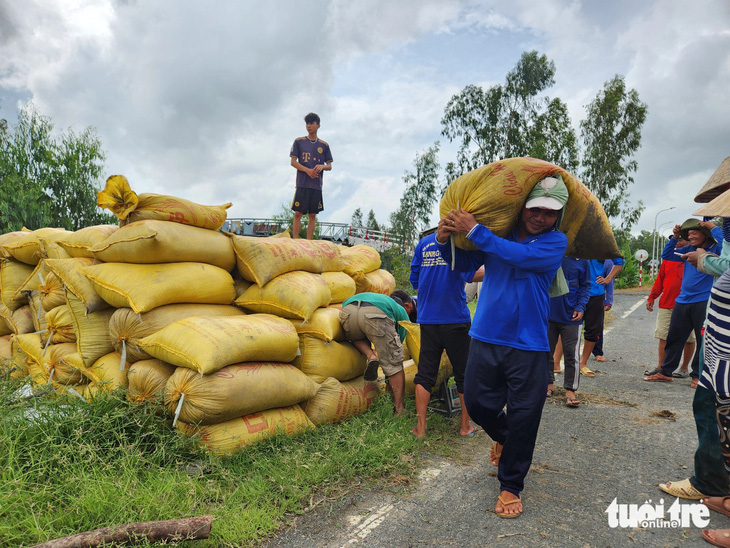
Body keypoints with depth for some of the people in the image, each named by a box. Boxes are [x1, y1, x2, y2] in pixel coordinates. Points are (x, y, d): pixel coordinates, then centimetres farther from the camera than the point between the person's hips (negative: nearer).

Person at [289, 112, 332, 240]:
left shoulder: (324, 145, 13)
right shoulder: (299, 142, 9)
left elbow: (329, 166, 13)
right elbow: (293, 162, 3)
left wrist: (322, 166, -11)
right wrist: (307, 170, -13)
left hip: (317, 185, 2)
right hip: (302, 184, -2)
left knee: (312, 215, 1)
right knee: (298, 213, -6)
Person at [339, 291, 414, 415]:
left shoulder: (382, 298, 48)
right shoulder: (401, 311, 36)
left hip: (348, 310, 4)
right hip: (376, 314, -4)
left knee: (356, 338, 38)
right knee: (394, 363, 11)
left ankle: (371, 356, 9)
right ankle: (399, 409, 11)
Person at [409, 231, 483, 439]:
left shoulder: (423, 242, 9)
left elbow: (415, 280, 10)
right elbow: (469, 275, -19)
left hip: (428, 319, 4)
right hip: (455, 318, -4)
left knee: (425, 373, 9)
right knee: (464, 373, 11)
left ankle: (420, 428, 9)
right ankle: (465, 426, 22)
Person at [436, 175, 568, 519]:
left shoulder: (556, 241, -5)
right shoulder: (498, 232, 3)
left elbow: (521, 256, -23)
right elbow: (465, 263, 9)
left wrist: (474, 230, -24)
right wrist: (445, 241, -12)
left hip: (528, 345, -2)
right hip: (485, 337, 3)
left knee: (523, 417, 4)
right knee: (477, 401, 10)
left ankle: (511, 486, 25)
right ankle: (502, 437, 46)